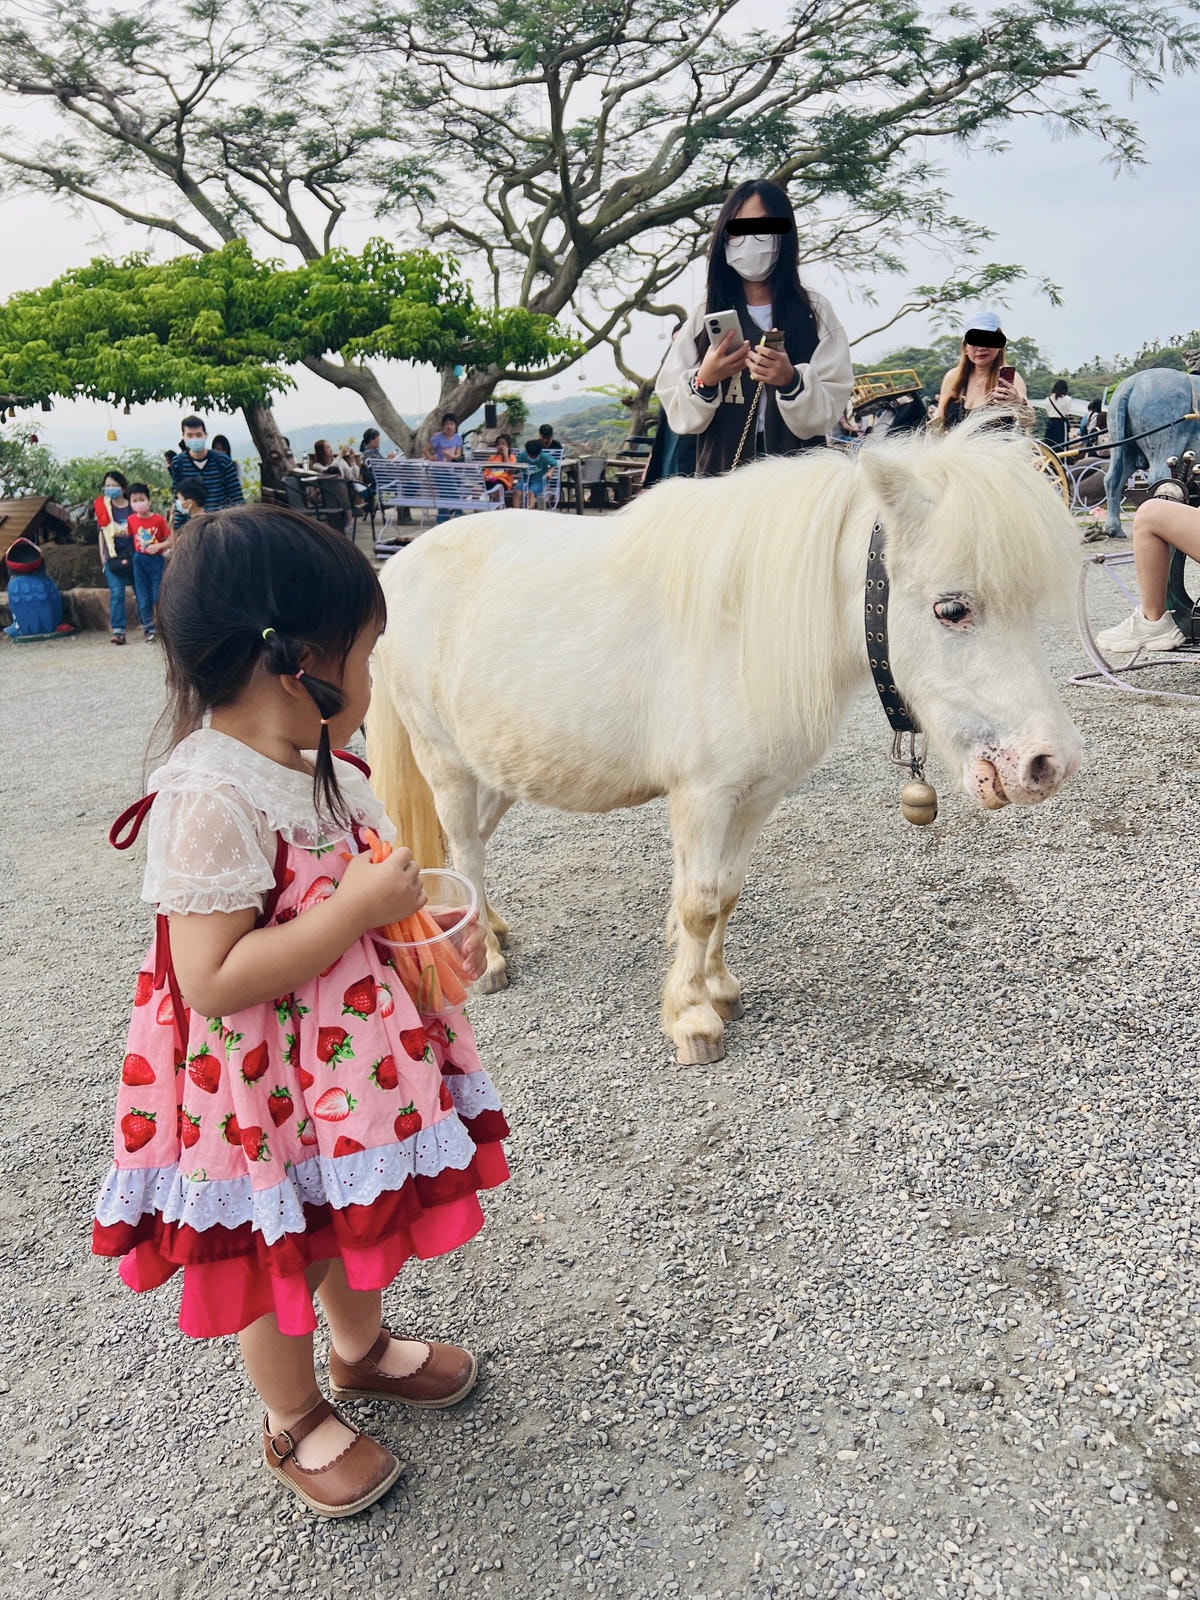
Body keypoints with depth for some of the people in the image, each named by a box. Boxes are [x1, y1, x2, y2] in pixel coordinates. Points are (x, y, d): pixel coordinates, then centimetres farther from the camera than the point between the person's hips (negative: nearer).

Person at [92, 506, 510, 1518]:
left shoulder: (324, 770, -1)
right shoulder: (209, 800, -30)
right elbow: (213, 981, -31)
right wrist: (357, 907, -30)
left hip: (352, 1056, 8)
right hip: (264, 1091, -8)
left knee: (359, 1216, 28)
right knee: (279, 1258, 16)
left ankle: (363, 1347, 55)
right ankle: (295, 1420, 42)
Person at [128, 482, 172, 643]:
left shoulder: (159, 519, -9)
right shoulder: (131, 520, -1)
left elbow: (170, 541, -5)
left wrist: (158, 546, -22)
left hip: (156, 560, -3)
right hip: (139, 561, 3)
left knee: (158, 597, 0)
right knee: (143, 599, 5)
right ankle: (149, 630, 14)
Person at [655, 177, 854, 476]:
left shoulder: (815, 313, 6)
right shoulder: (705, 316, 11)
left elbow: (827, 411, -3)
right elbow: (676, 412, 5)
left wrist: (791, 382, -20)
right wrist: (704, 381, -13)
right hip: (720, 471, 1)